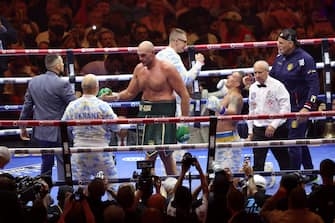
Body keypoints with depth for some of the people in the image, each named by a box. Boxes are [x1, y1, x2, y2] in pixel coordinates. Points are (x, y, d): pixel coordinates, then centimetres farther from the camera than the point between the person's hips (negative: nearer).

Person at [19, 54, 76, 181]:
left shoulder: (33, 82, 4)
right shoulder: (62, 84, -16)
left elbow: (27, 106, 10)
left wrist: (23, 127, 19)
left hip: (41, 132, 6)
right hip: (60, 133, -6)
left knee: (46, 164, 17)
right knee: (63, 165, 1)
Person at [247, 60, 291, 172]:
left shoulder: (277, 86, -9)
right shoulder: (253, 88, 10)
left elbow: (285, 108, -14)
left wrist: (274, 125, -21)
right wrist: (250, 131, 15)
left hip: (276, 130, -4)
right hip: (258, 130, 5)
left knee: (284, 162, 4)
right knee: (258, 163, -2)